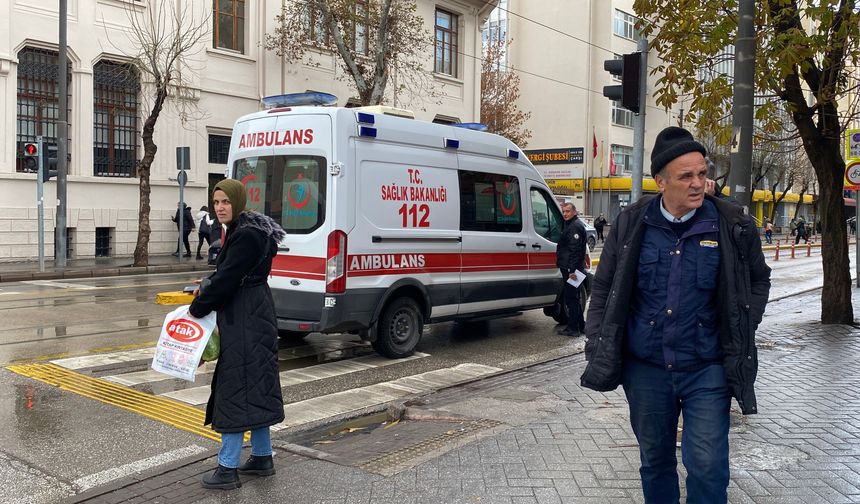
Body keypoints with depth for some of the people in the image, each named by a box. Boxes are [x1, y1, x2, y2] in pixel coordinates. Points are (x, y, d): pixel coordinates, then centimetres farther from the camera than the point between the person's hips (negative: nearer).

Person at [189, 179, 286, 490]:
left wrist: (197, 308, -8)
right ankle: (262, 458, 26)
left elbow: (227, 279, -19)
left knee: (237, 386, -5)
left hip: (246, 322, -10)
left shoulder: (247, 236, -18)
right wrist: (208, 285, 6)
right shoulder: (240, 232, 13)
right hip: (248, 320, 10)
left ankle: (227, 470, 3)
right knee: (255, 386, 15)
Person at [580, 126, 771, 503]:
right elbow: (603, 288, 6)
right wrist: (596, 348, 1)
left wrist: (743, 330, 2)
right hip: (645, 369, 2)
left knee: (708, 465, -2)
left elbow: (758, 280, 12)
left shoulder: (733, 226, -5)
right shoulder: (631, 224, -3)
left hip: (707, 370, -1)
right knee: (654, 459, 16)